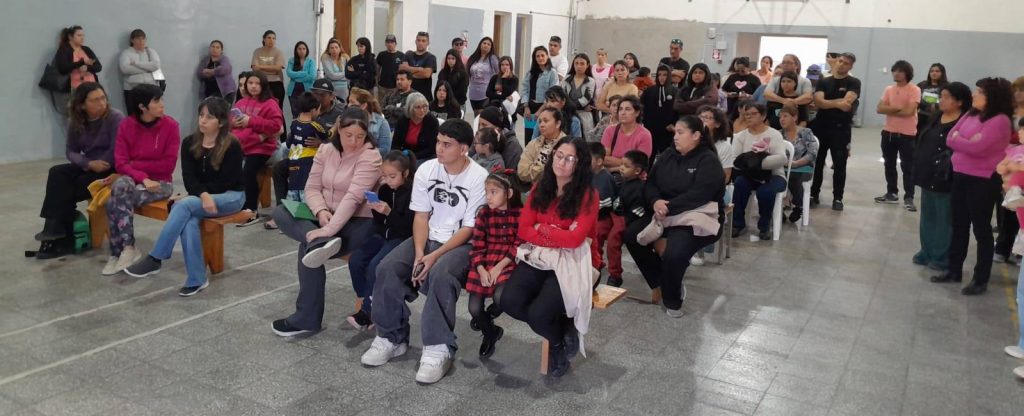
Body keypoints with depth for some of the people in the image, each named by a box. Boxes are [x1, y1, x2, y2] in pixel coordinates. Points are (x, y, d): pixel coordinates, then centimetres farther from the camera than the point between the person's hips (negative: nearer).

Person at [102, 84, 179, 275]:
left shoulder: (170, 125, -8)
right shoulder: (126, 125, 0)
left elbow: (168, 165, -10)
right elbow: (120, 163, -5)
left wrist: (134, 165, -10)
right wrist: (142, 178, -20)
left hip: (160, 182, -3)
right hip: (132, 179, 3)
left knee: (115, 202, -26)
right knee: (120, 187, -32)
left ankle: (118, 252, -11)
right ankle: (127, 249, -23)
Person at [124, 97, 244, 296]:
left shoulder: (232, 146, -11)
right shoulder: (190, 143, 3)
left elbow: (225, 183, -13)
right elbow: (189, 178, -4)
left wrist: (196, 196, -13)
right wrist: (203, 195, -24)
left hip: (230, 196, -4)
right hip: (199, 197, 4)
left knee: (183, 205, -29)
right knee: (188, 221, -31)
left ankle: (155, 259, -24)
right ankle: (197, 279, -27)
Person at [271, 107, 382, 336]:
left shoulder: (370, 156, -16)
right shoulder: (326, 150, 4)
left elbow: (353, 197, -26)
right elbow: (312, 187, 3)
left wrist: (329, 228, -35)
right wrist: (321, 211, -19)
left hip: (357, 221, -7)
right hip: (326, 217, 7)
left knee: (308, 246, -27)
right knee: (280, 213, -11)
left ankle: (307, 318, -15)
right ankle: (321, 241, -35)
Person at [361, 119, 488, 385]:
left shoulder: (479, 178, -14)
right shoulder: (426, 170, 0)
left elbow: (469, 229, -14)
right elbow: (421, 216, 2)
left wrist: (435, 256, -22)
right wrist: (419, 252, -15)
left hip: (462, 243, -5)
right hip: (427, 239, 5)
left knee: (440, 274, -36)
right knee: (387, 268, -18)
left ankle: (438, 348, -25)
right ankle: (392, 338, -1)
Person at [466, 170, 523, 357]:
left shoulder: (520, 214, -5)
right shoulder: (484, 213, 2)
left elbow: (519, 245, -7)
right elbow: (477, 246, 0)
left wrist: (499, 266, -15)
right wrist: (481, 270, -14)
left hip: (508, 263, -3)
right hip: (484, 264, 3)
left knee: (499, 297, -28)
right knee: (474, 308, -7)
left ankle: (488, 316, 11)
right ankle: (490, 333, 26)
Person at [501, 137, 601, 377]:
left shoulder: (588, 195, -7)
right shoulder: (540, 188, 7)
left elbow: (575, 238, -17)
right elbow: (523, 230, 0)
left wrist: (542, 228, -5)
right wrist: (558, 239, -13)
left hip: (574, 262, -5)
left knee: (539, 312, -26)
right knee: (509, 301, -20)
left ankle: (558, 341, 12)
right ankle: (562, 328, 6)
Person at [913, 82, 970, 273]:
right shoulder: (936, 119, 13)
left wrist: (948, 167, -24)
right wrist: (918, 169, 15)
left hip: (946, 179, -9)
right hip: (928, 176, 9)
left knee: (944, 220, 1)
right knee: (927, 217, 16)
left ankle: (942, 258, 10)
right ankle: (927, 252, 27)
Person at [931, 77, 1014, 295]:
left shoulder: (1000, 121, -15)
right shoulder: (970, 115, 9)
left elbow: (977, 148, -23)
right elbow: (950, 139, 5)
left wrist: (957, 139, -6)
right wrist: (967, 142, -13)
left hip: (983, 181, -8)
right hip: (961, 176, 8)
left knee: (981, 229, 1)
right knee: (959, 226, 16)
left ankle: (981, 279, 11)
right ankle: (954, 270, 28)